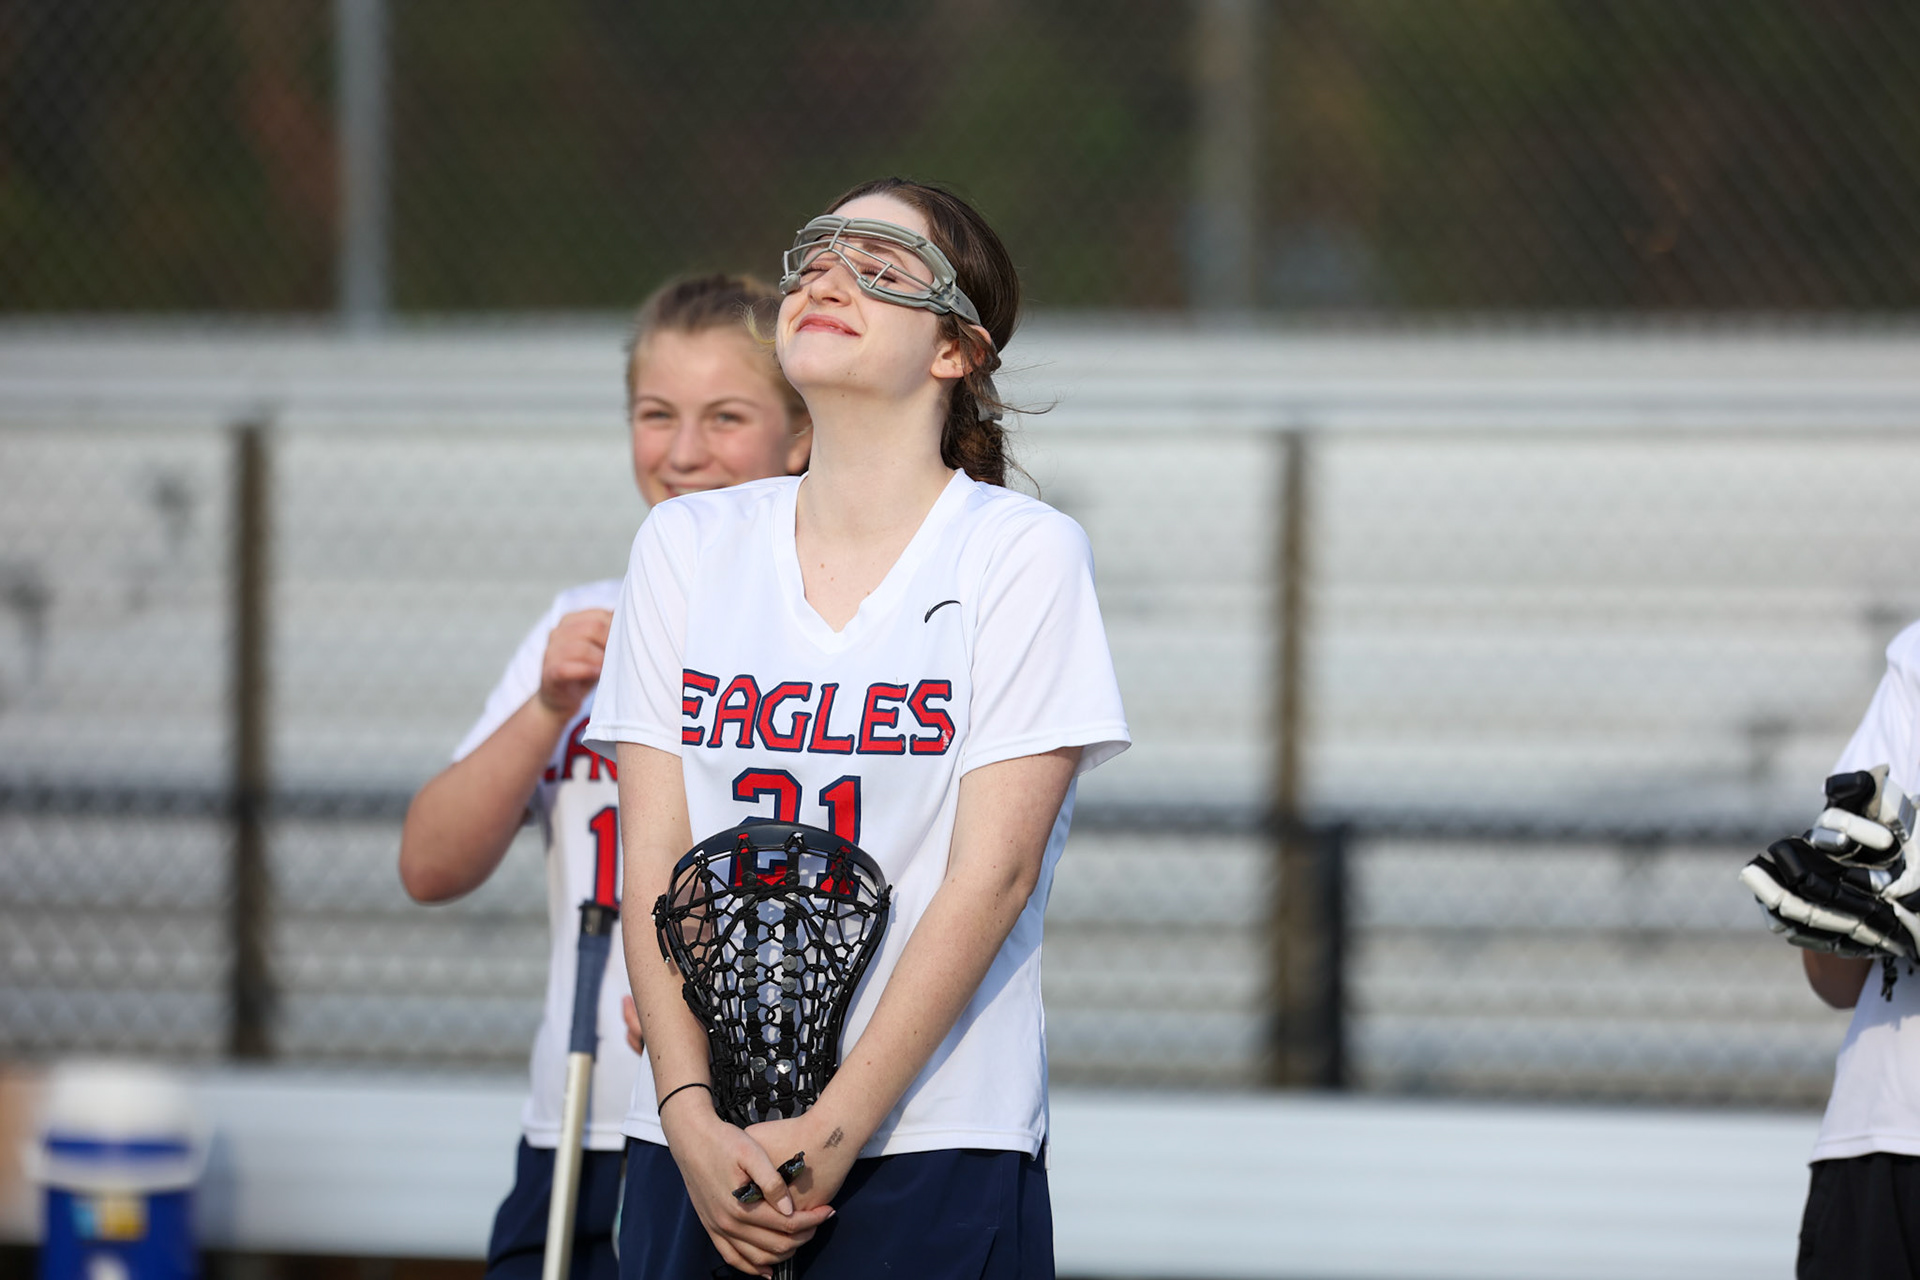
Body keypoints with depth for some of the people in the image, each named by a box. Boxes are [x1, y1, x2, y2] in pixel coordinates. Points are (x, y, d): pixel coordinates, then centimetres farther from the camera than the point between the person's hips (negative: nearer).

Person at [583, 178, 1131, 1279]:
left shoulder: (1024, 554, -2)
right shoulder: (688, 544, 9)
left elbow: (992, 874, -8)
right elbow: (656, 859, 4)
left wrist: (831, 1132, -14)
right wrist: (690, 1113, -10)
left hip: (935, 1154, -3)